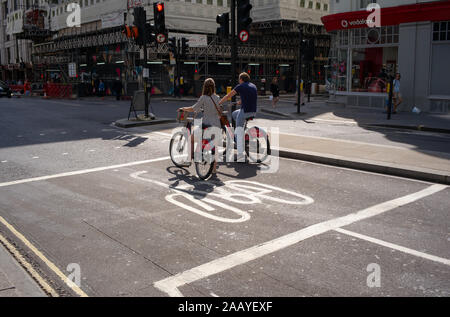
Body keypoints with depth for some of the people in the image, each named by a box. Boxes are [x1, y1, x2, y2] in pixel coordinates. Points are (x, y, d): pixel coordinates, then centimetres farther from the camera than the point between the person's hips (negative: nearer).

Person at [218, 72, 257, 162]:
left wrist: (218, 103, 17)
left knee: (239, 133, -1)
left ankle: (240, 155, -9)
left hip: (245, 111, -6)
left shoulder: (240, 86, -1)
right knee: (234, 114, 31)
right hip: (254, 112, 6)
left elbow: (228, 96, 6)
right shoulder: (254, 86, 16)